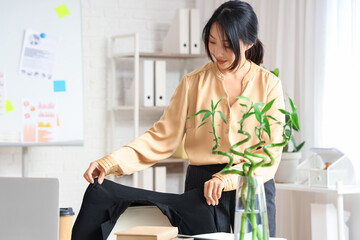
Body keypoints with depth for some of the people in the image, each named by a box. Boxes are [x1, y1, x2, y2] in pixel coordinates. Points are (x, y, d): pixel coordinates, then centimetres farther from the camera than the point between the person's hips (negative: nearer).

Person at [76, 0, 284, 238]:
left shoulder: (268, 84, 1)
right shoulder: (193, 83, 6)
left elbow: (271, 152, -6)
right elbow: (163, 136, 1)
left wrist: (227, 178, -21)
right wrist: (111, 162, -12)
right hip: (202, 188, 0)